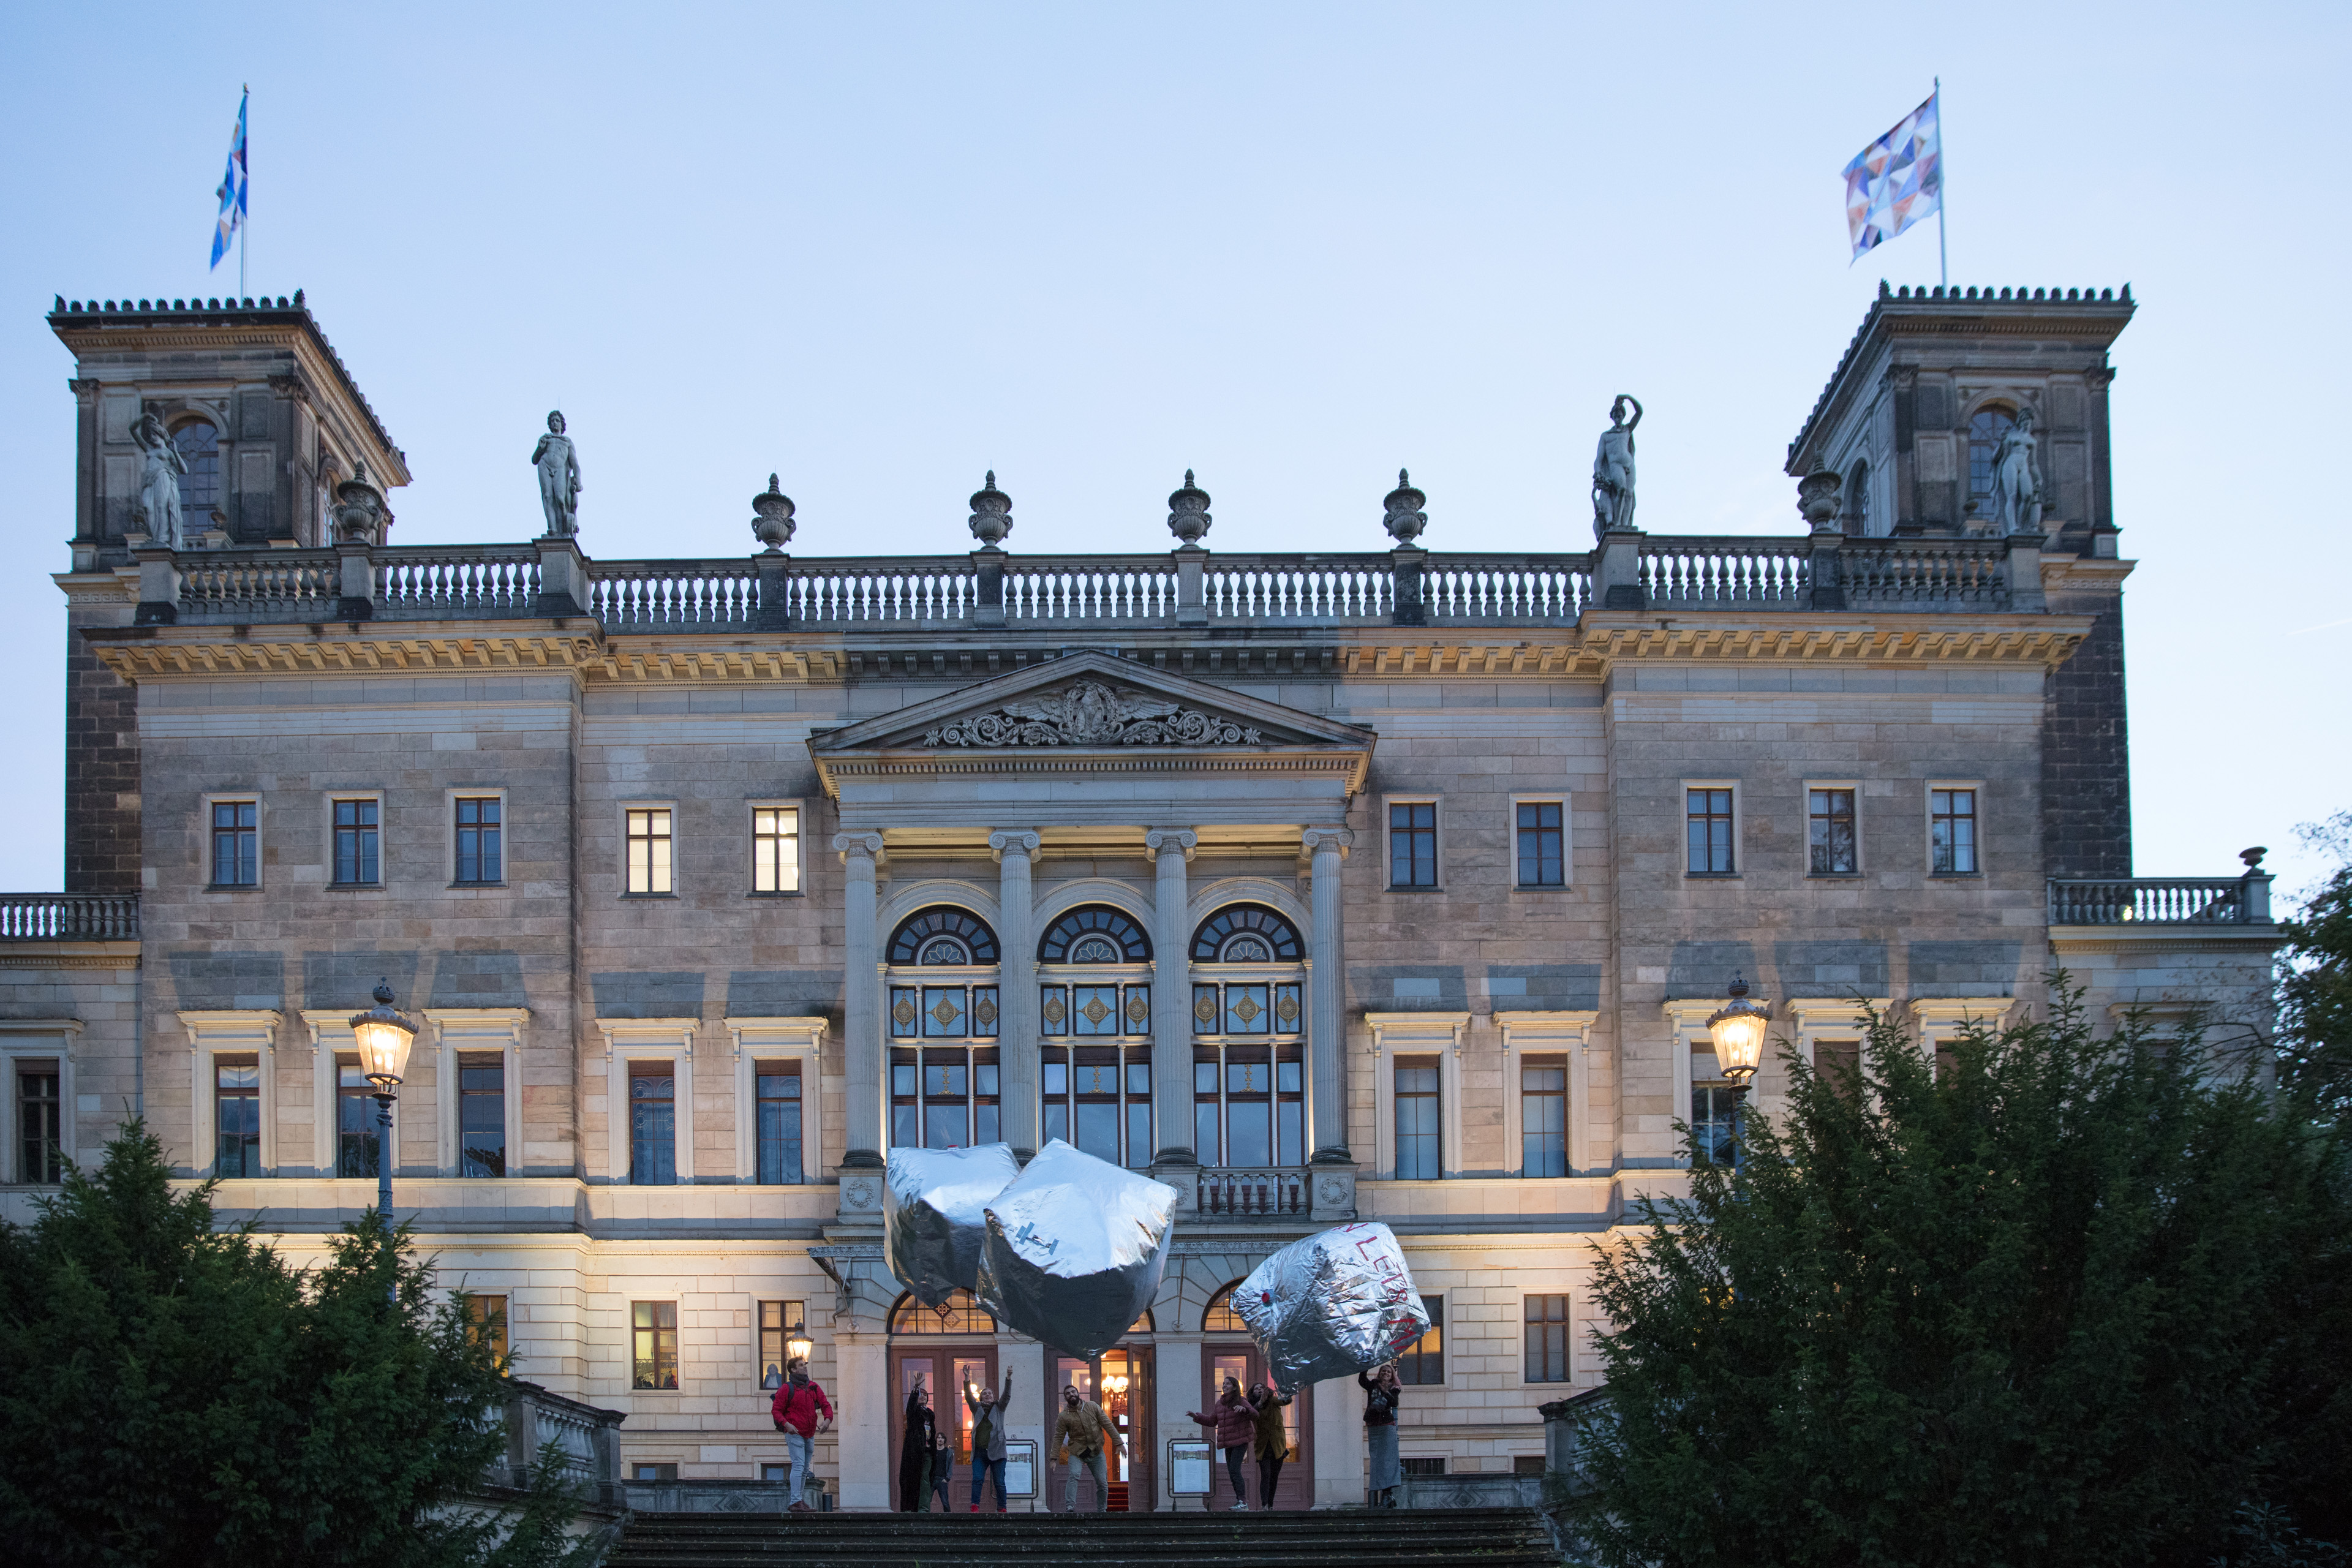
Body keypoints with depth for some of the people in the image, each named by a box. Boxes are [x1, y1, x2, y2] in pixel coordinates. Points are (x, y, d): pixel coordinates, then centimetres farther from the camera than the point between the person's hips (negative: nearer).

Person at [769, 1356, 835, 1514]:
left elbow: (825, 1404, 10)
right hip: (795, 1434, -7)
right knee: (798, 1465, -17)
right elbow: (776, 1410, -6)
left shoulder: (813, 1387, 11)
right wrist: (786, 1424, -21)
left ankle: (798, 1499, 22)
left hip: (810, 1435, 7)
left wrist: (827, 1419, -9)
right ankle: (794, 1502, -20)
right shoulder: (787, 1388, -5)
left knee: (805, 1469, 12)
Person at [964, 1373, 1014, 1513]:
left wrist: (1008, 1379, -16)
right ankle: (975, 1507, -18)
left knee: (999, 1482, -1)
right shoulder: (977, 1408, 14)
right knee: (977, 1479, -13)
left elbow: (1006, 1396, -2)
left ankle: (1002, 1509, 4)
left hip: (996, 1452, -1)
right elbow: (968, 1397, 0)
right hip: (979, 1452, 1)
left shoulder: (999, 1408, 12)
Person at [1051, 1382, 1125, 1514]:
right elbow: (1058, 1438, -2)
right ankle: (1070, 1507, -32)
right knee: (1074, 1475, -25)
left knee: (1102, 1482, 1)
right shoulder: (1063, 1417, -4)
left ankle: (1102, 1510, 16)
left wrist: (1119, 1443, -2)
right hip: (1076, 1452, -2)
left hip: (1096, 1452, 2)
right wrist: (1054, 1459, -8)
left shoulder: (1093, 1407, 1)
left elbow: (1108, 1425, 3)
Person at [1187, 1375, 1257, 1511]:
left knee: (1234, 1470, -19)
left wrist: (1243, 1409, -42)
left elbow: (1255, 1415, -22)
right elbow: (1211, 1422, 18)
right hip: (1229, 1444, 7)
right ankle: (1241, 1503, 13)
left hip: (1240, 1442, -7)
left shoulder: (1241, 1402, -9)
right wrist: (1196, 1416, 5)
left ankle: (1243, 1503, -21)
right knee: (1232, 1473, 7)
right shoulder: (1220, 1404, 11)